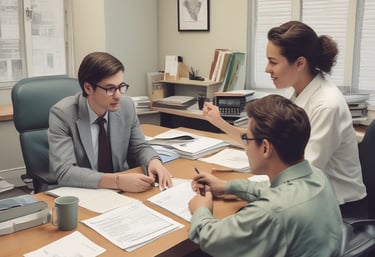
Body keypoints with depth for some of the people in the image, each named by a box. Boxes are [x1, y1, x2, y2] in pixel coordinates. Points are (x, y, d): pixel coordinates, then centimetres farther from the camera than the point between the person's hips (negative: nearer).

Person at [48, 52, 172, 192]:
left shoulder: (126, 105, -6)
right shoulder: (62, 114, -17)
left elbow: (139, 147, 6)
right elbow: (64, 172, -24)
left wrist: (153, 161, -16)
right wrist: (117, 181, -34)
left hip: (121, 192, 3)